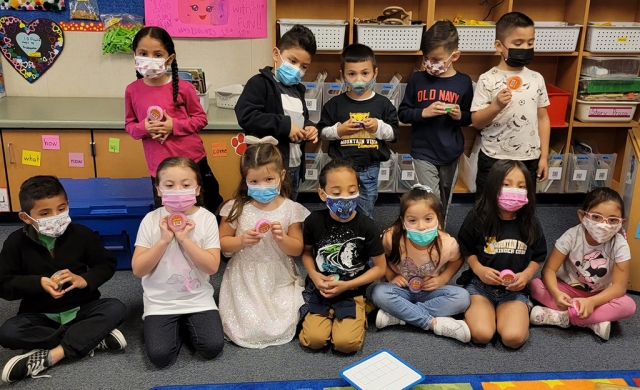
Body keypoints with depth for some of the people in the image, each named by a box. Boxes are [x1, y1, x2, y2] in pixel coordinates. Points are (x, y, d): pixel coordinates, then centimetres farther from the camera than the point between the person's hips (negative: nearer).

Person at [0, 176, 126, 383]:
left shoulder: (82, 234, -8)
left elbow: (107, 264, 1)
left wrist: (84, 280, -18)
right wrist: (39, 283, -22)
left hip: (81, 309, 0)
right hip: (40, 315, 0)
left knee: (116, 308, -27)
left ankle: (50, 356, -30)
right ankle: (94, 339, -27)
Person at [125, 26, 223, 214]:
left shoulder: (182, 87, -9)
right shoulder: (132, 90, -2)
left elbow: (201, 118, -1)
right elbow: (129, 124, 8)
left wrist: (174, 126, -16)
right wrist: (143, 128, -14)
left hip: (192, 159, -2)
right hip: (159, 166, 2)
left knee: (208, 207, 15)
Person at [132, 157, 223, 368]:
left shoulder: (206, 218, -8)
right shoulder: (151, 220, -7)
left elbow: (212, 267, -13)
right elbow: (138, 270, -9)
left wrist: (185, 239, -21)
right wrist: (164, 240, -20)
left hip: (198, 300, 0)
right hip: (160, 303, 0)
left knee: (212, 347, -15)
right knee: (159, 355, -17)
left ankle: (187, 325, 14)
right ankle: (176, 328, 15)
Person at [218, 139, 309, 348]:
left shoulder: (291, 209, -5)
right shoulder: (236, 208, -7)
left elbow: (297, 249, -1)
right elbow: (222, 243, 1)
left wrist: (282, 238, -21)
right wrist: (241, 241, -19)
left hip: (279, 279, 1)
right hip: (244, 279, 0)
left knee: (281, 329, -8)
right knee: (248, 329, -11)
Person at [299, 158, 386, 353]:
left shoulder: (365, 226, -12)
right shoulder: (314, 221, -8)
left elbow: (380, 267, -5)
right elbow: (307, 252, 10)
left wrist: (347, 285, -13)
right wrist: (314, 275, -10)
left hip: (351, 293, -1)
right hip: (320, 290, 2)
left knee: (346, 343, -20)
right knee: (313, 340, -16)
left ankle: (356, 317, 12)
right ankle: (328, 316, 14)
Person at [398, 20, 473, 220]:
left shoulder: (463, 82, -3)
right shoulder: (417, 79, -5)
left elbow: (470, 118, 7)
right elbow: (403, 114, -2)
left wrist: (460, 116, -15)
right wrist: (424, 112, -19)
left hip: (451, 153, 2)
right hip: (424, 152, -2)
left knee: (444, 203, 17)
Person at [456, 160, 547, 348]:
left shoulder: (531, 224, -2)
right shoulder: (478, 217, -9)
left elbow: (538, 257, 10)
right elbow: (466, 250, 4)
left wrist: (526, 275, -9)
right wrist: (479, 269, -14)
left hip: (514, 289, 1)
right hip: (480, 284, -1)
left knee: (514, 338, -23)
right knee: (481, 335, -24)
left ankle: (522, 311, 10)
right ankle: (472, 308, 10)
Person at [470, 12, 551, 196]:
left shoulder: (537, 79, 3)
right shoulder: (488, 80, -9)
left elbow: (542, 118, 9)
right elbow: (476, 122, -9)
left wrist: (543, 156, 6)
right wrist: (496, 106, -26)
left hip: (528, 160, 3)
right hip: (493, 159, -3)